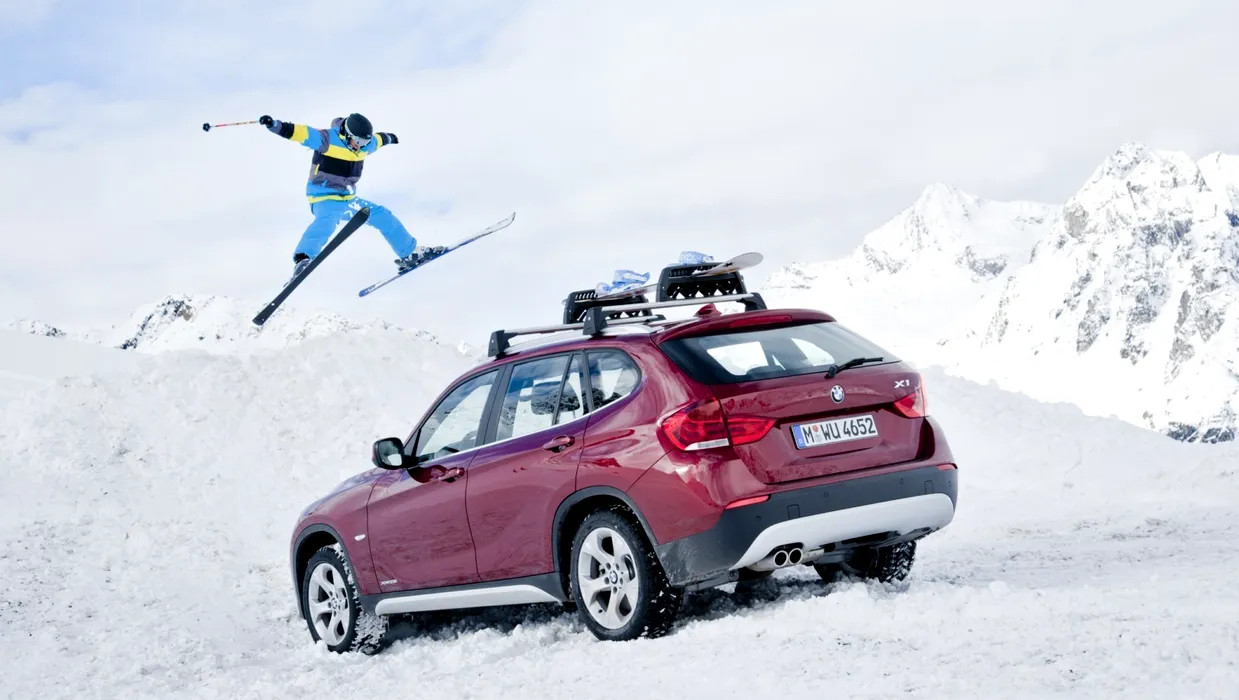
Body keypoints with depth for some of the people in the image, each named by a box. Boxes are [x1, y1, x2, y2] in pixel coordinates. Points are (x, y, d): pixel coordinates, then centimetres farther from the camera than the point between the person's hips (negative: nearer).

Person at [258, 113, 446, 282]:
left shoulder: (364, 144, 5)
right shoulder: (328, 139, -17)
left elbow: (377, 140, 30)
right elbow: (301, 133, -29)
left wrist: (387, 138, 52)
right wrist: (276, 125, -44)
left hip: (347, 200, 8)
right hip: (324, 200, -8)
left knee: (382, 215, 13)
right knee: (326, 221, -39)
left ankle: (409, 254, 29)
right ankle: (303, 259, -56)